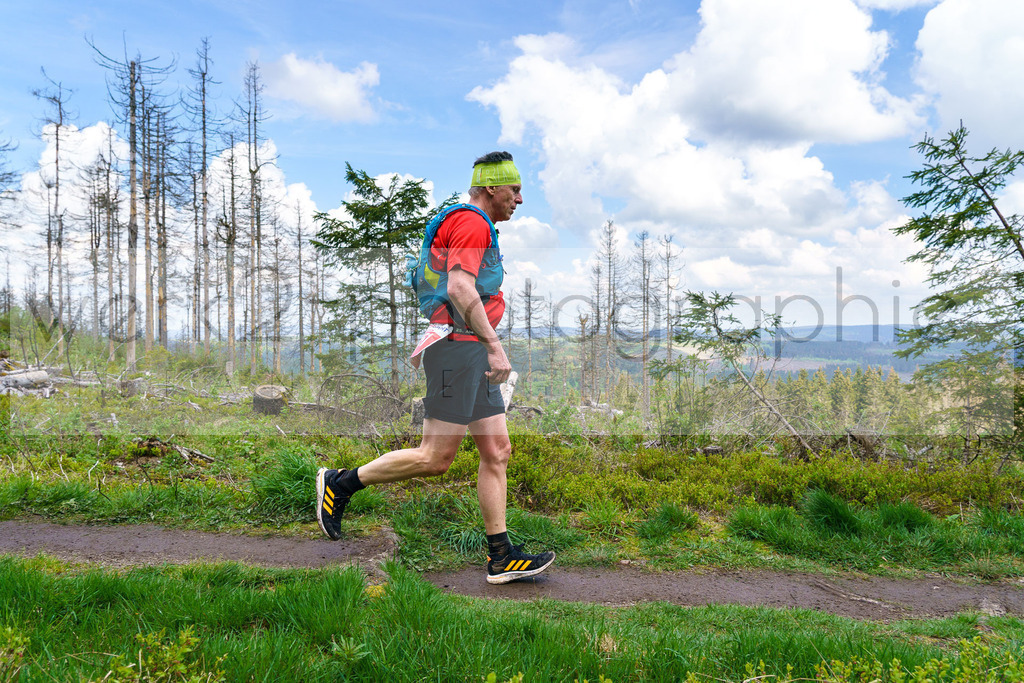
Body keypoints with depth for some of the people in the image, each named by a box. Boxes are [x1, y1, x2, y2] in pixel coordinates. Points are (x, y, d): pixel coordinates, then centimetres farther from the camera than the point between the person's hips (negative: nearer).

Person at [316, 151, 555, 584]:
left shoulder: (471, 227, 25)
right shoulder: (471, 222, -8)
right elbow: (460, 289, -22)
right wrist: (494, 346, -24)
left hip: (472, 354, 11)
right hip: (457, 347, -11)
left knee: (497, 451, 5)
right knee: (436, 457, -7)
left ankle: (501, 557, 8)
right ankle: (340, 483, 7)